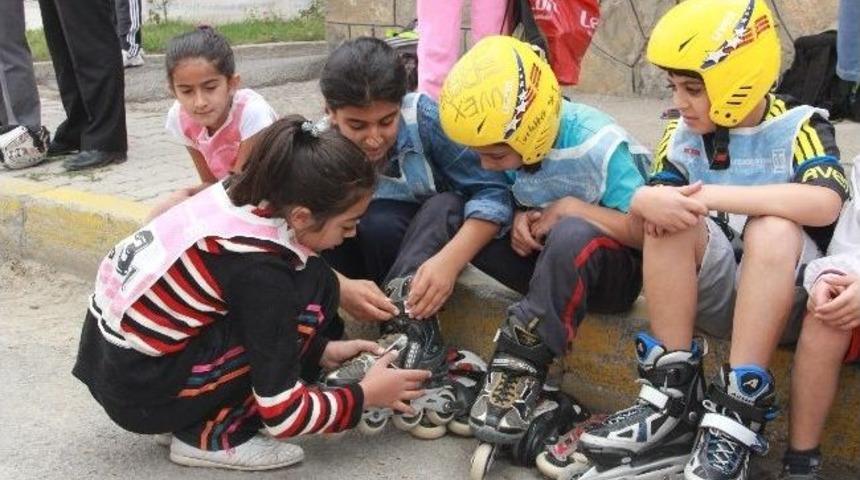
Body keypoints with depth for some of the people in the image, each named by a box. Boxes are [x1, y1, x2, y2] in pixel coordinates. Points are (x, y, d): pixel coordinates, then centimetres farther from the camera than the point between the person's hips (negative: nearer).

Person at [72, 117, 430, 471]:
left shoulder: (242, 194, -5)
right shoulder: (259, 267, -26)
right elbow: (282, 414, -20)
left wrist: (318, 348, 9)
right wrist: (367, 395, -6)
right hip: (139, 392, -8)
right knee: (312, 290, -14)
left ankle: (193, 417, 10)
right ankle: (211, 435, -5)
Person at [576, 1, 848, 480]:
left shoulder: (799, 127, -10)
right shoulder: (684, 134, 4)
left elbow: (826, 204, -29)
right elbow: (651, 197, -6)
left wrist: (715, 196, -32)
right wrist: (649, 200, -31)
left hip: (786, 289, -3)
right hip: (713, 289, 3)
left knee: (773, 229, -33)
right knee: (669, 217, -23)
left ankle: (738, 414, -33)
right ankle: (674, 398, -23)